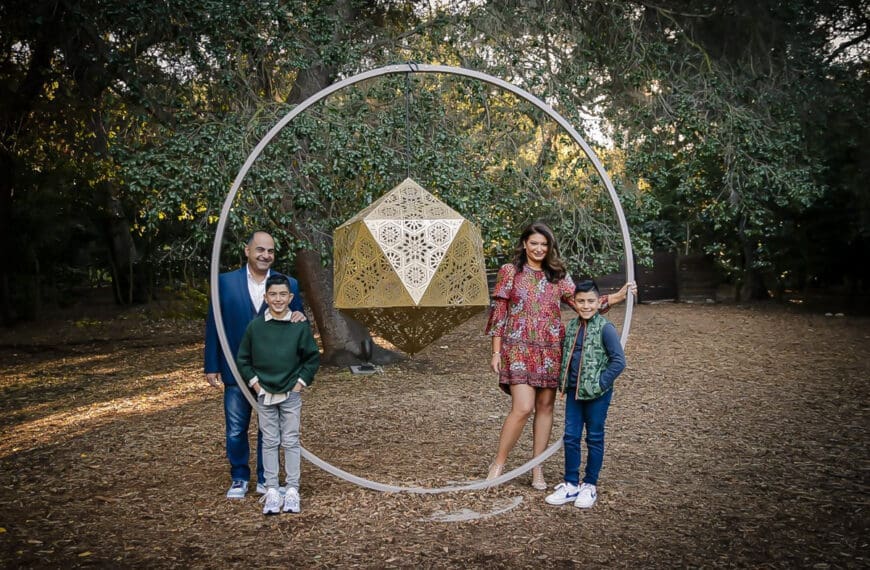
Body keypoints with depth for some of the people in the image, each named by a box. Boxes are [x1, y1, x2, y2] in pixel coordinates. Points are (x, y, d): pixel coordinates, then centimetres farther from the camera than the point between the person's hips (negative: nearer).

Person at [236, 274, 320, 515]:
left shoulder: (300, 326, -6)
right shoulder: (255, 326, -3)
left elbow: (313, 358, 3)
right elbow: (243, 359, 6)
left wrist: (301, 382, -3)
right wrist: (254, 382, -1)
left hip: (291, 395, -1)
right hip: (264, 395, 1)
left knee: (291, 442, 5)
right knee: (269, 442, 6)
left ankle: (292, 490, 12)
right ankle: (272, 491, 11)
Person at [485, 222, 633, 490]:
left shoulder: (557, 276, 10)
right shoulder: (510, 271, 1)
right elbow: (499, 313, 1)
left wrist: (617, 296, -4)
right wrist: (496, 352, -3)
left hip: (550, 350, 4)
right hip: (519, 348, -4)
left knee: (545, 407, 6)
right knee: (523, 407, -14)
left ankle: (537, 469, 17)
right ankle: (498, 463, 4)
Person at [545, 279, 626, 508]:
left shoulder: (605, 328, -13)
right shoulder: (572, 326, 6)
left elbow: (619, 360, -14)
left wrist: (601, 383, -16)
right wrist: (563, 382, 9)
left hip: (597, 394, -5)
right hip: (574, 392, 6)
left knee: (594, 438, 8)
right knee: (570, 437, 8)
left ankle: (590, 485, 20)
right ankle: (571, 484, 19)